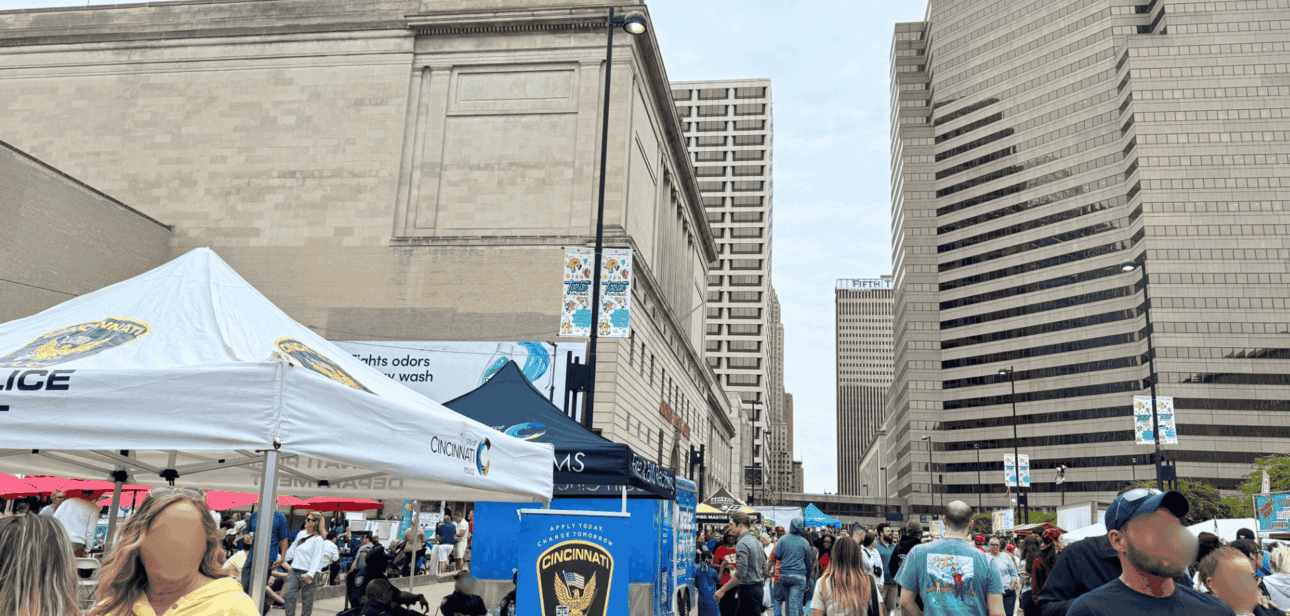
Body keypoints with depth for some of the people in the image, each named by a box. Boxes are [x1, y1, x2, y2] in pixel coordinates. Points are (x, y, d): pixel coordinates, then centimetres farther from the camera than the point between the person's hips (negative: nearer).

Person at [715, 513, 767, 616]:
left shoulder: (742, 544, -17)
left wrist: (722, 590, -19)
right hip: (758, 588, 10)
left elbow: (740, 574, -24)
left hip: (748, 590, -10)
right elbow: (764, 569, 18)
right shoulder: (757, 542, 13)